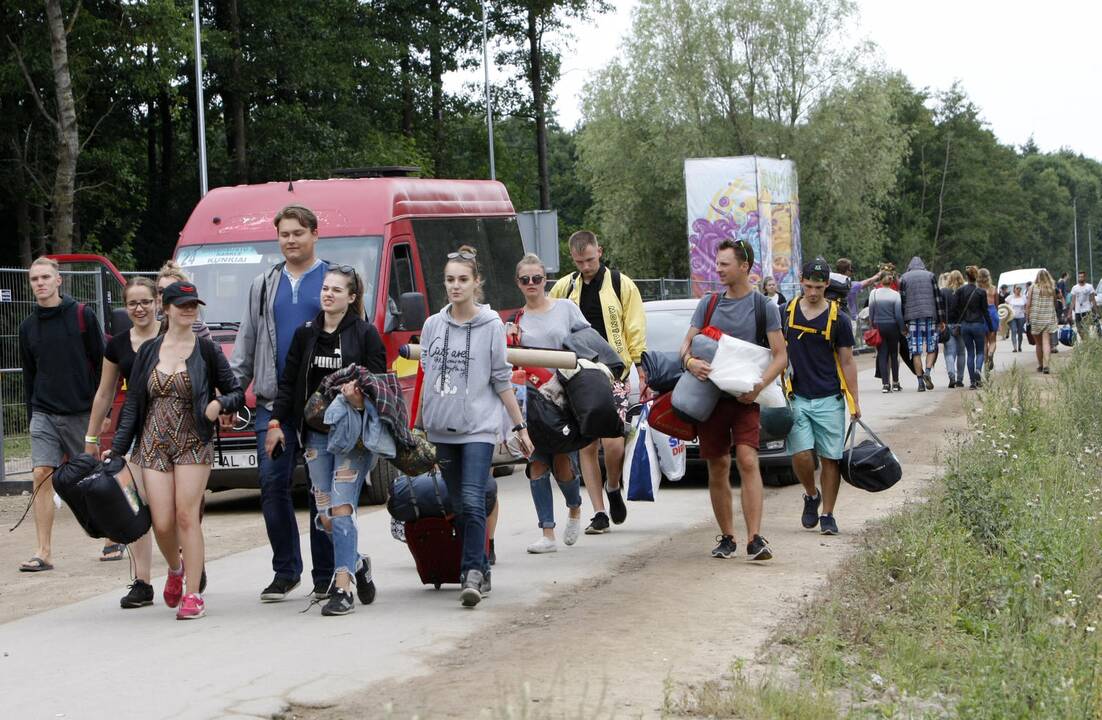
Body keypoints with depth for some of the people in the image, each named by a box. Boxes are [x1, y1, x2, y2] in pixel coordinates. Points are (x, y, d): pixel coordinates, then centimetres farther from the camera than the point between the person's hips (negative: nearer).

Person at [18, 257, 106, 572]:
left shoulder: (82, 315, -3)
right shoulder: (28, 327, 9)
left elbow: (101, 364, -2)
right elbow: (29, 376, 16)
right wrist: (32, 415, 13)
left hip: (81, 413, -3)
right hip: (44, 414, 3)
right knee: (41, 476, -9)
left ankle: (113, 538, 25)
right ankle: (42, 553, -9)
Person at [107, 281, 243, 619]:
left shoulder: (206, 351, 1)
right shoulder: (148, 351, 7)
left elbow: (237, 392, 6)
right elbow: (132, 403, 10)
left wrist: (219, 404, -16)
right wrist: (117, 448, 6)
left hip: (193, 444, -2)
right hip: (154, 445, 2)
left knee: (187, 516, -10)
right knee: (162, 523, -3)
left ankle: (192, 594, -3)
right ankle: (176, 569, 29)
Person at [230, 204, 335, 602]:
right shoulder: (263, 286, 16)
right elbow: (246, 343, 18)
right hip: (273, 403, 3)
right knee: (273, 485, -1)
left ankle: (326, 576, 7)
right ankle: (285, 570, 10)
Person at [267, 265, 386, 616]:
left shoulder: (365, 334, -2)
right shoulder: (306, 334, 10)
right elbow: (288, 383, 14)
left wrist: (360, 396, -24)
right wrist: (276, 422, 7)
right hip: (316, 434, 5)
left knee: (341, 508, -12)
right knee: (326, 516, 4)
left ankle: (342, 588, -12)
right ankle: (357, 564, 29)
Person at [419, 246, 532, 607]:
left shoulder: (491, 326, -2)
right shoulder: (432, 326, 7)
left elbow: (502, 380, 2)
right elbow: (427, 377, 14)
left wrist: (520, 427, 1)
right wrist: (421, 424, 14)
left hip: (479, 427, -4)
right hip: (443, 429, 4)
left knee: (472, 501, -17)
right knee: (459, 506, 8)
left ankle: (472, 574, -19)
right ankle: (480, 571, 17)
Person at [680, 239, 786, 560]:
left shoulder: (764, 307, 1)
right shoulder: (708, 304, 11)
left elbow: (780, 356, -1)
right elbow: (687, 344, 11)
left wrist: (758, 386, -17)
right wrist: (690, 361, -15)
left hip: (744, 398, -3)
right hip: (710, 396, 3)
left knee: (747, 461, -18)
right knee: (717, 468, 6)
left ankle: (755, 539, -21)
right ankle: (727, 538, 17)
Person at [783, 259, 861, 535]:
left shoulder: (837, 319, 1)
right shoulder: (786, 313, 4)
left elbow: (847, 362, 5)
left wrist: (854, 401, 2)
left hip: (829, 399, 0)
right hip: (796, 397, 0)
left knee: (830, 458, 0)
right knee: (801, 454, -11)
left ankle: (827, 515, 11)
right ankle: (811, 496, 17)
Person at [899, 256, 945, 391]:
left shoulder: (904, 278, 8)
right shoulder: (930, 276, 9)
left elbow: (902, 301, 4)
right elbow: (938, 298, 5)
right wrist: (941, 319, 6)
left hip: (912, 318, 0)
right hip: (930, 315, 0)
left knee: (916, 350, 1)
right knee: (932, 347, 9)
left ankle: (920, 382, -3)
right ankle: (928, 371, -15)